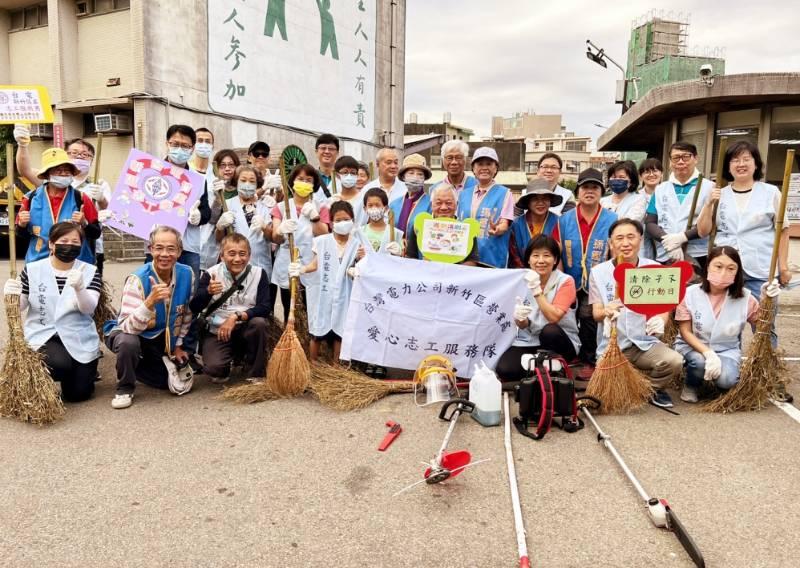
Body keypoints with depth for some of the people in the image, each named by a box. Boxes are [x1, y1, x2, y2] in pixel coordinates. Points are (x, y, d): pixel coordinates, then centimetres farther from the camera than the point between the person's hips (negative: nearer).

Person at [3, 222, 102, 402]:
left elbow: (89, 308, -18)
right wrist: (11, 296, -23)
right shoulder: (32, 270, -2)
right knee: (61, 364, -31)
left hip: (79, 339, 1)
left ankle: (85, 372, 33)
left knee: (79, 393, -2)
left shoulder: (90, 272, -4)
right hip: (44, 335, 0)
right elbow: (18, 307, 0)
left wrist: (79, 288, -38)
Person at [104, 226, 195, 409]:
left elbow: (187, 314, 3)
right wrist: (150, 301, -50)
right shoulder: (138, 279, -27)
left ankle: (136, 366, 28)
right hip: (129, 333, -5)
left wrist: (178, 346, 7)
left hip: (163, 339, 5)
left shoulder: (187, 274, -13)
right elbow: (128, 327, -35)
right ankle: (125, 388, -8)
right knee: (129, 342, -38)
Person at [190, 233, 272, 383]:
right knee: (214, 368, -23)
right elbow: (194, 308, -11)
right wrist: (208, 291, -30)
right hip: (216, 331, 0)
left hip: (246, 330, 0)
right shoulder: (211, 274, -8)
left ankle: (256, 374, -11)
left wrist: (236, 317, -27)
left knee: (259, 323, -32)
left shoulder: (259, 273, -9)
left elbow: (264, 308, -16)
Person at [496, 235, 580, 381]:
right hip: (529, 341, 2)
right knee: (504, 370, -24)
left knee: (549, 331, -36)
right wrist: (519, 318, -27)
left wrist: (537, 290, -25)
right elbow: (522, 325, -3)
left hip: (560, 342, -2)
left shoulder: (565, 282, -10)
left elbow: (553, 318, -22)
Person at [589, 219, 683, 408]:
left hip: (645, 343, 1)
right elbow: (596, 313, -3)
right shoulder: (598, 272, -1)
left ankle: (653, 388, 6)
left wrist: (660, 321, -23)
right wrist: (606, 312, -28)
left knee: (674, 361, -28)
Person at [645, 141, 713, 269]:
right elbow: (650, 223, 8)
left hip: (698, 256, -2)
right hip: (664, 257, 2)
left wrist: (682, 237, -17)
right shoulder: (660, 189, 15)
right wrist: (667, 239, -11)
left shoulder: (708, 187, 6)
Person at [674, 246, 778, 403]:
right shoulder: (690, 294, -14)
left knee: (726, 380, -29)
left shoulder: (745, 298, -9)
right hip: (693, 346, -1)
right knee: (699, 361, -35)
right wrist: (708, 353, -25)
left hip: (727, 350, 1)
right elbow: (685, 332, -11)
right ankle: (691, 386, 0)